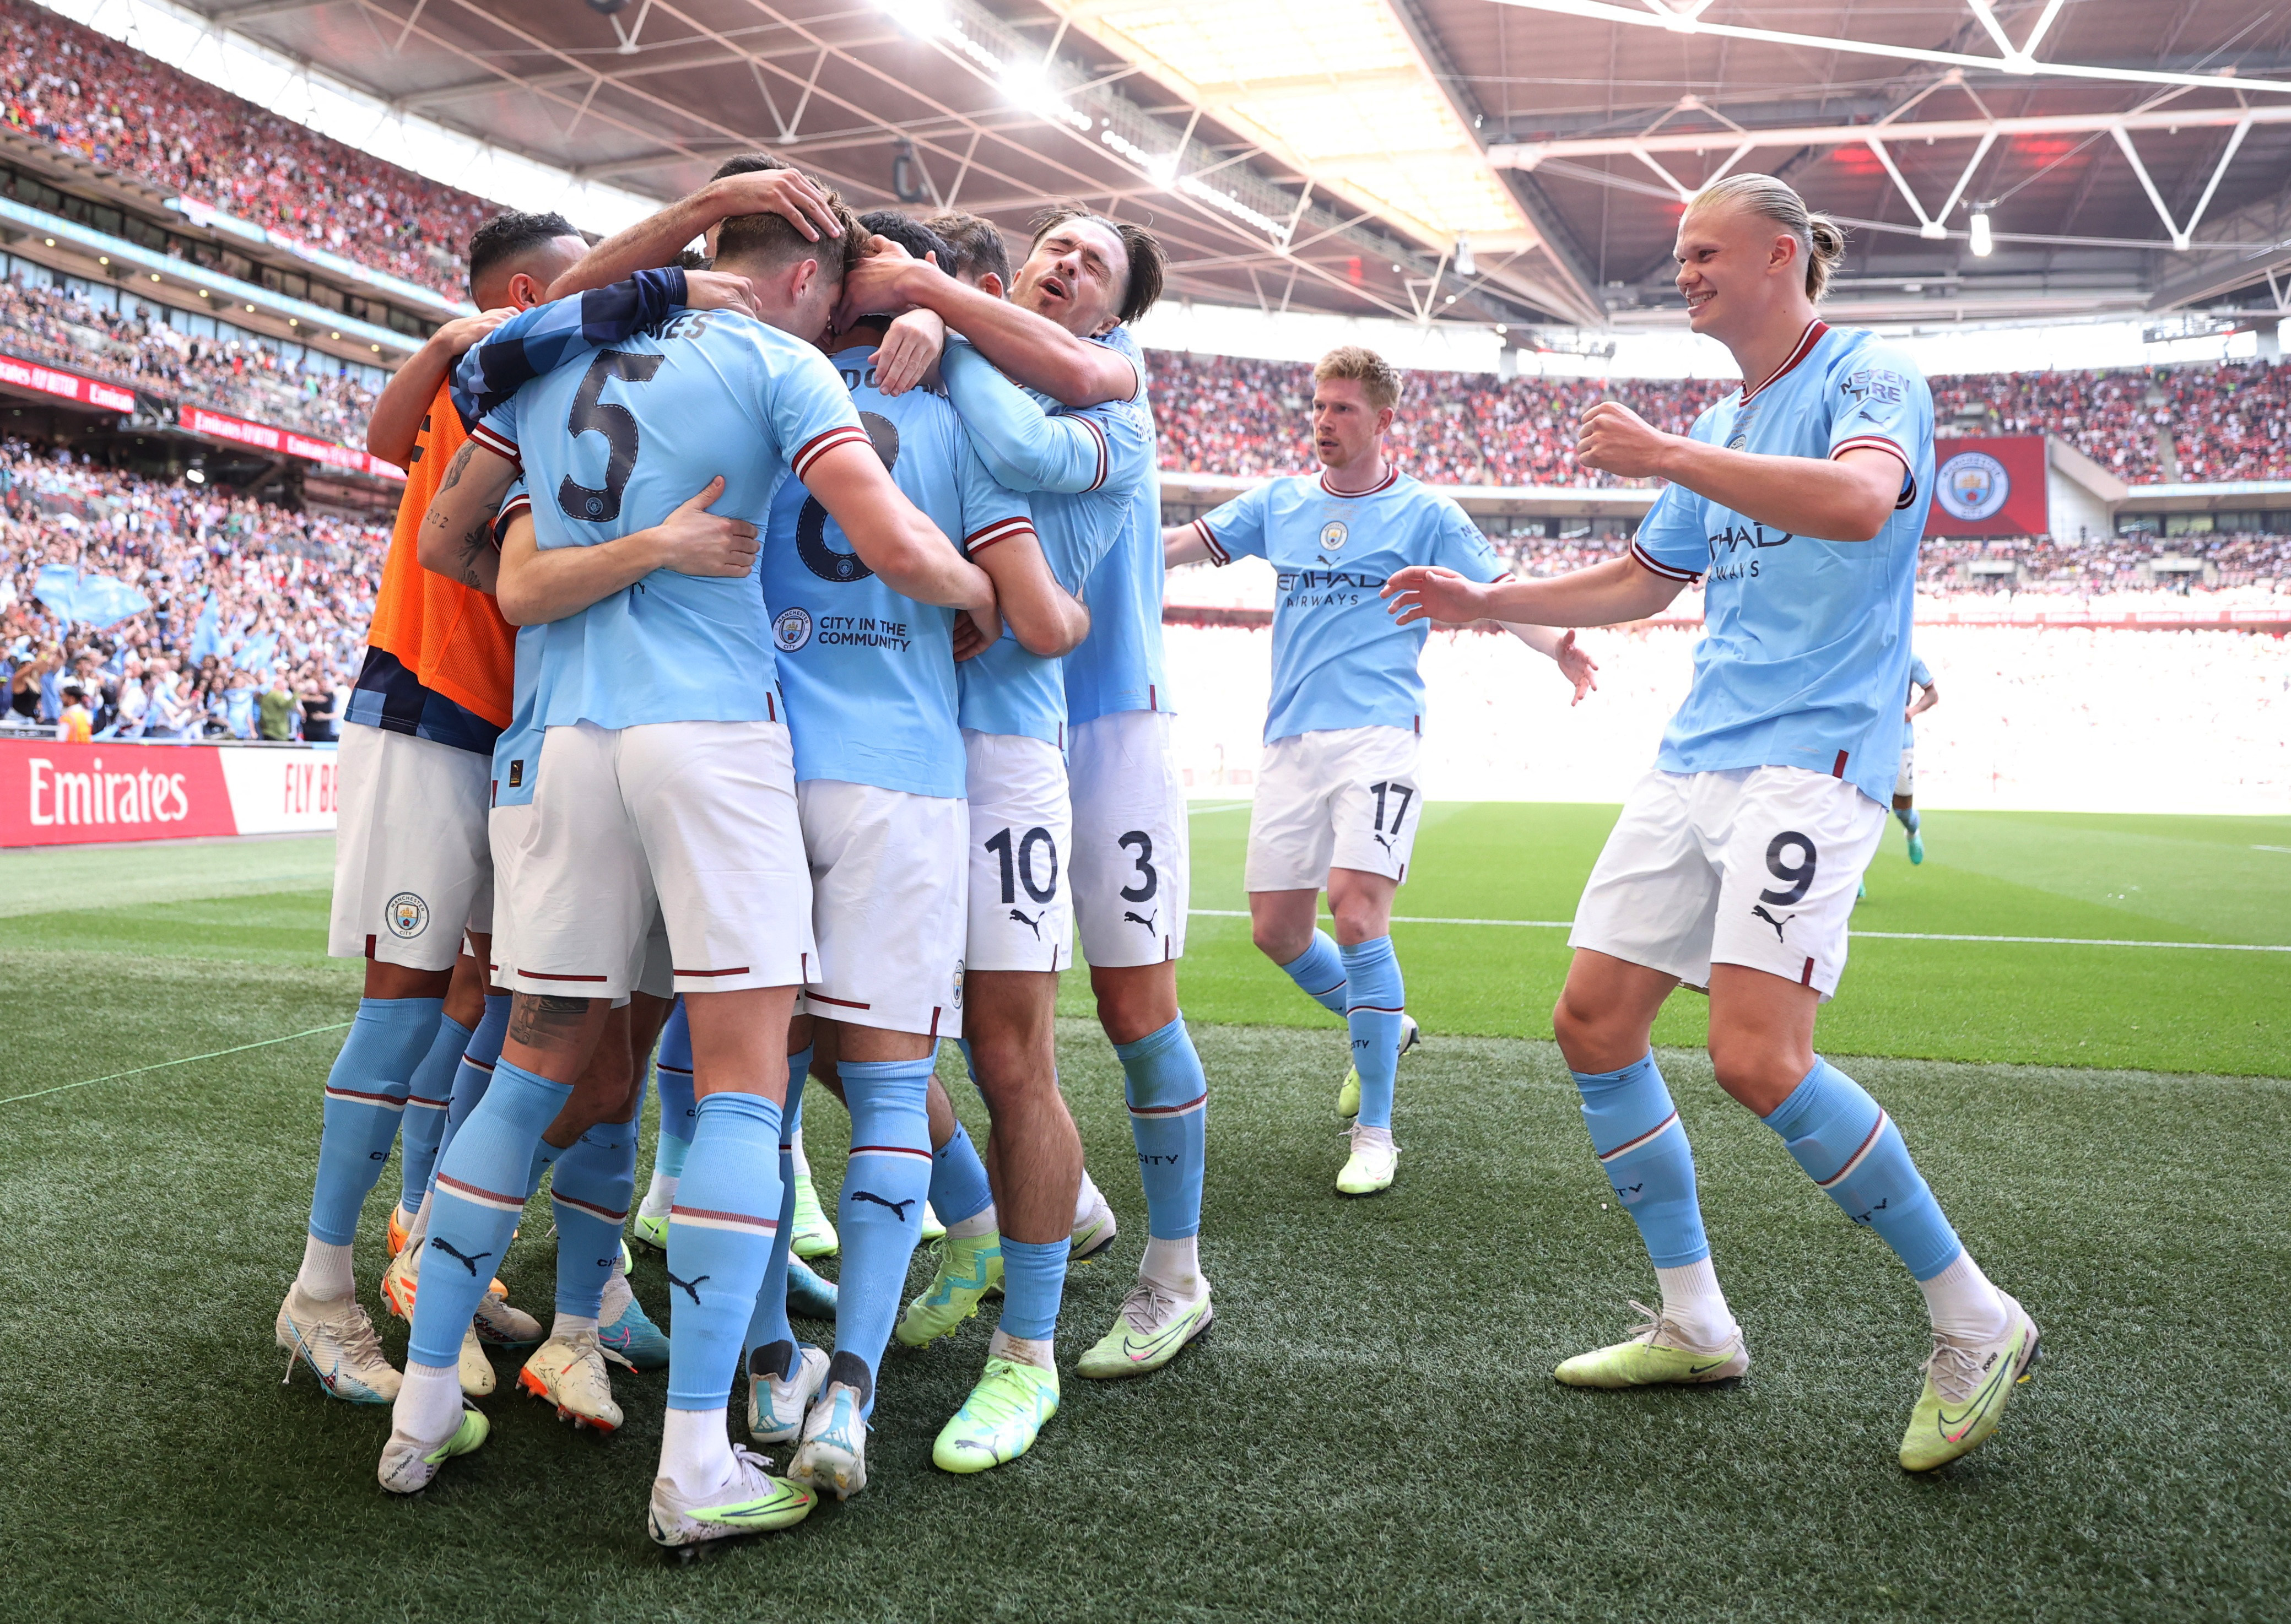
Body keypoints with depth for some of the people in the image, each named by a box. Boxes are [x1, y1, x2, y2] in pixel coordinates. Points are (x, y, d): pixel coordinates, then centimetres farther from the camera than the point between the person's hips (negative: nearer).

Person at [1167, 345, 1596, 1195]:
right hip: (1290, 741, 5)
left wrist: (1560, 646, -22)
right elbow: (1176, 543, 15)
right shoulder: (1278, 502, 16)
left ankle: (1375, 1132, -7)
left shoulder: (1425, 513, 5)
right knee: (1277, 931, 5)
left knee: (1357, 911, -19)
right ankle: (1380, 1025, 35)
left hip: (1378, 736, -5)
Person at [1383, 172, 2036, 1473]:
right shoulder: (1721, 429, 20)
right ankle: (1695, 1327, 17)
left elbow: (1860, 501, -27)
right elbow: (1642, 581, 29)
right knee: (1595, 1022, 3)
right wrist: (1487, 602, 20)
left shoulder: (1872, 377, -4)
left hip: (1811, 756, -8)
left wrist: (1666, 457, -22)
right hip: (1694, 763, 9)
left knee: (1757, 1056, -20)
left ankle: (1978, 1324, 1)